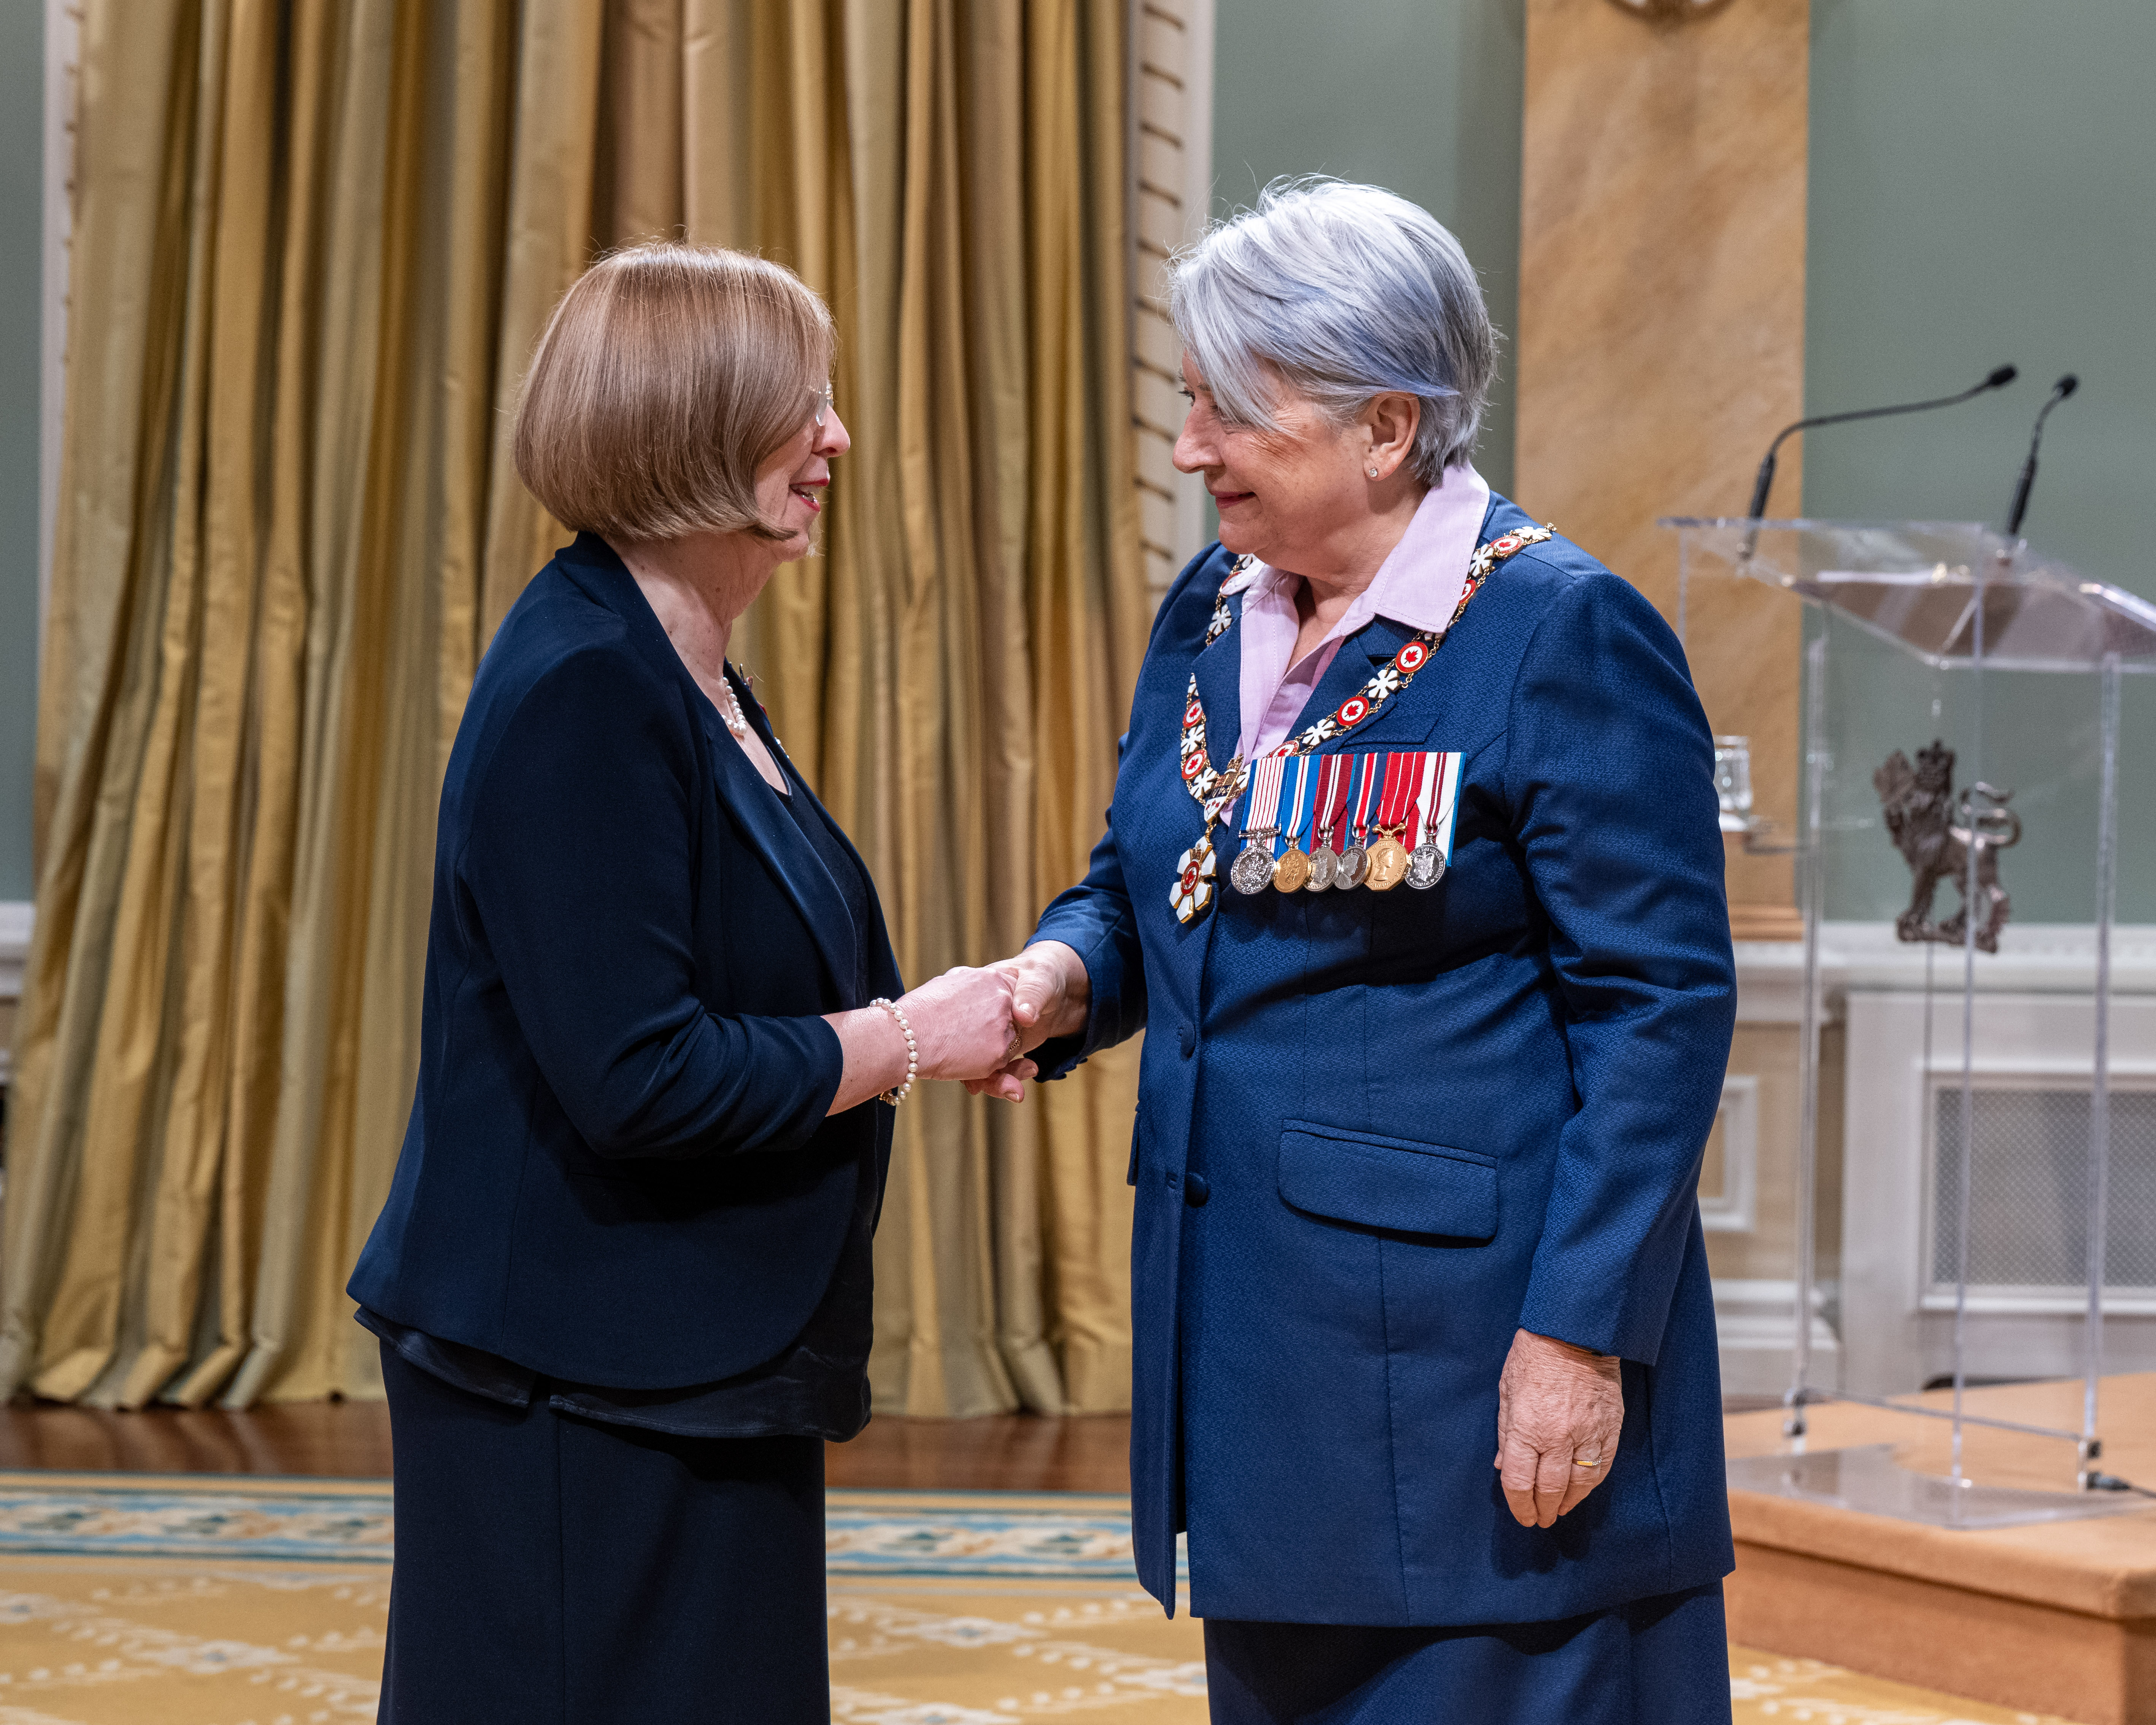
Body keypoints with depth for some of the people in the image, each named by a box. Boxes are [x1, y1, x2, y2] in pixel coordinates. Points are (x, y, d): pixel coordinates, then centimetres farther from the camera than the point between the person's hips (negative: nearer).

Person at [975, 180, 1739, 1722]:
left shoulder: (1565, 636, -12)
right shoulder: (1211, 619, 10)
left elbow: (1662, 1007, -13)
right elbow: (1142, 886, 23)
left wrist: (1582, 1335, -17)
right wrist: (1068, 975, -1)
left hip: (1470, 1350, -7)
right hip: (1259, 1335, 7)